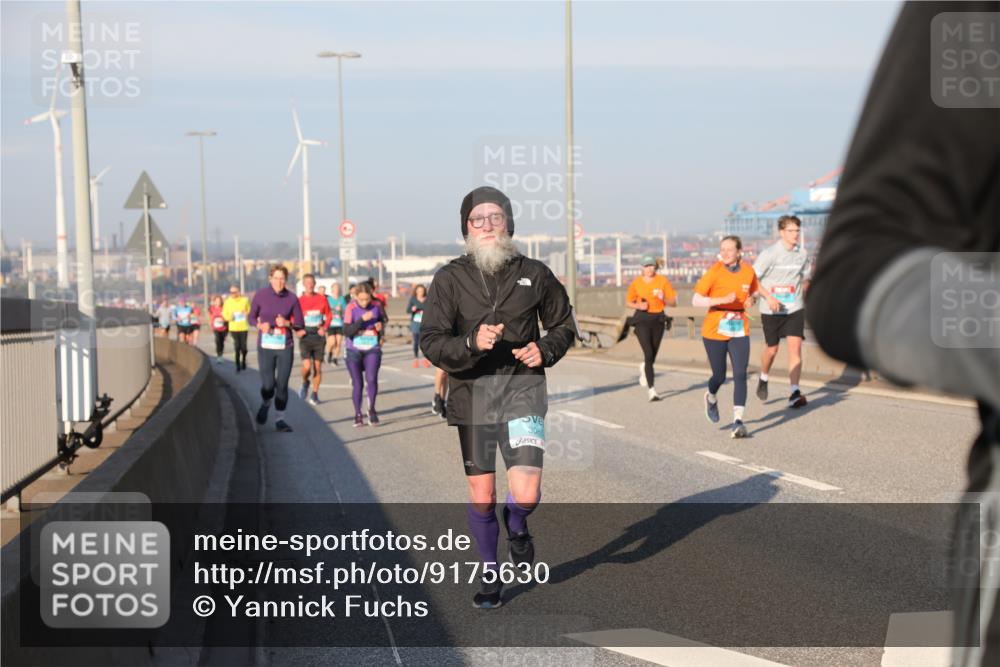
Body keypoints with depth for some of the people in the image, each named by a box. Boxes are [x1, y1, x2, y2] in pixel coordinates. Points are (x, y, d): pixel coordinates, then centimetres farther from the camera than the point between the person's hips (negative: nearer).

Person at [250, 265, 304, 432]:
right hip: (265, 347, -1)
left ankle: (279, 419, 17)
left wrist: (286, 323, -16)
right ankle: (265, 405, 30)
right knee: (268, 385, -4)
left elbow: (299, 324, 3)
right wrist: (260, 325, -13)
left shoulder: (292, 298, -3)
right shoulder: (261, 295, -4)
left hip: (285, 347, 1)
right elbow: (252, 317, 7)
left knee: (282, 385, 2)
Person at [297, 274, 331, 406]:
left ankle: (315, 394, 17)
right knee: (307, 366, -15)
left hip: (319, 336, 2)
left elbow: (328, 315, 11)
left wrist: (325, 327, -5)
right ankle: (305, 383, 18)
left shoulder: (322, 299, 2)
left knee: (318, 367, 3)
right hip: (305, 336, -2)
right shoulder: (299, 300, -3)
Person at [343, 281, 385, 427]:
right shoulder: (351, 308, -11)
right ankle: (358, 414, 18)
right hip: (354, 350, -1)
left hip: (372, 349, 1)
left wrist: (380, 327, -6)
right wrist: (362, 319, -27)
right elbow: (347, 331, -17)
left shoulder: (377, 305, -3)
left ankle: (371, 410, 7)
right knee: (357, 383, 3)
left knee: (372, 379, -15)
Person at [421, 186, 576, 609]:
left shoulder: (533, 274, 3)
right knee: (481, 497, 7)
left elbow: (563, 324, 16)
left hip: (522, 389, 0)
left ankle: (516, 526, 23)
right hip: (471, 393, 0)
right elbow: (430, 342, -7)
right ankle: (490, 575, 29)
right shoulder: (450, 278, -1)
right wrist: (472, 344, -25)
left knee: (526, 494, -14)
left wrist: (546, 349, -4)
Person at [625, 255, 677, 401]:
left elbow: (674, 303, 2)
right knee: (649, 354, -16)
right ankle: (652, 390, -15)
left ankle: (643, 368, 50)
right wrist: (638, 305, -9)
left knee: (653, 355, 12)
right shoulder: (636, 283, 0)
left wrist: (663, 299, -18)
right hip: (642, 320, -2)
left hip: (658, 319, 2)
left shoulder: (663, 281, -1)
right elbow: (628, 302, 11)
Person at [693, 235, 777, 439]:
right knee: (720, 376, 7)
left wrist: (769, 296, 7)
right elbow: (695, 301, -16)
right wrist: (723, 299, -26)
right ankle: (711, 398, 43)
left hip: (740, 331, 2)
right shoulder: (714, 272, -12)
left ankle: (737, 422, -12)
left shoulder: (748, 270, 0)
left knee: (740, 375, -11)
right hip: (715, 330, -2)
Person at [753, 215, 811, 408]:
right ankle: (763, 379, 41)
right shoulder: (769, 253, -11)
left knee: (795, 346, -13)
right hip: (771, 311, -2)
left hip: (795, 309, 2)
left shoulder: (802, 253, 2)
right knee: (772, 350, 9)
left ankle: (795, 393, -14)